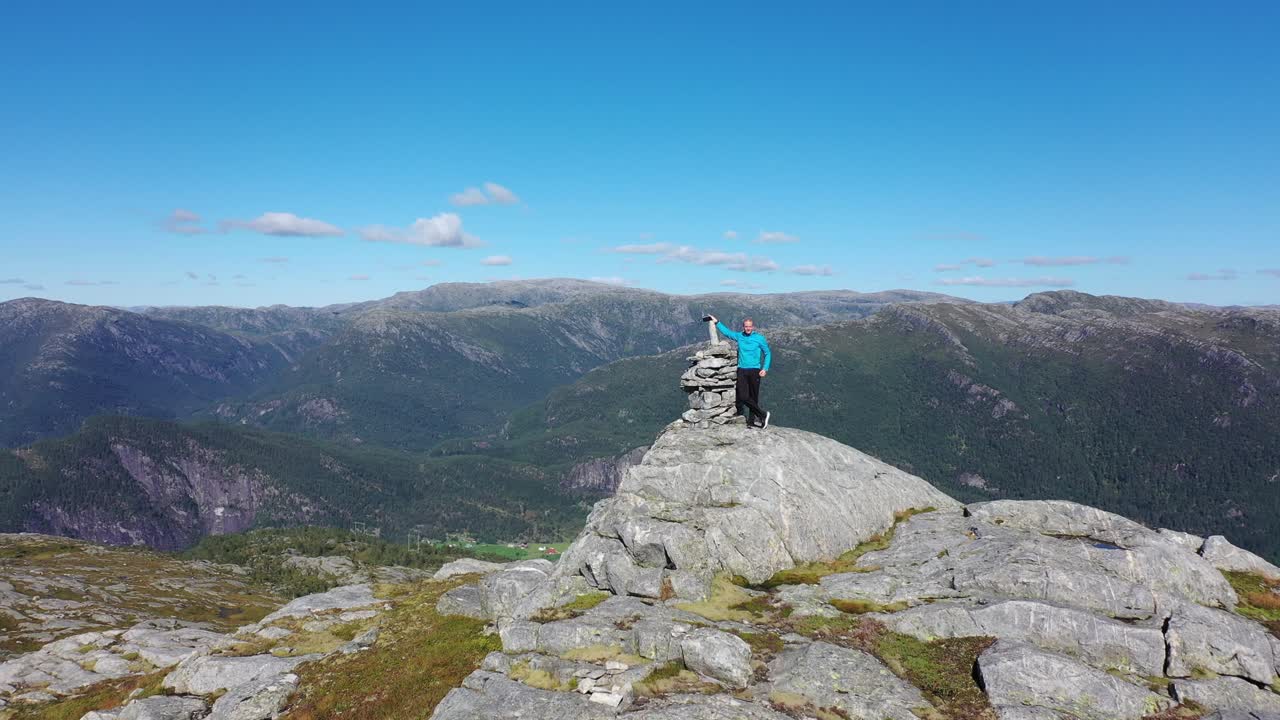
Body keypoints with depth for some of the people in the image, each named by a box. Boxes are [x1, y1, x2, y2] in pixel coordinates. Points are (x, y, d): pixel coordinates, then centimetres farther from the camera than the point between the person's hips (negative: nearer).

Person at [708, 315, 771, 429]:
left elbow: (767, 354, 7)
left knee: (753, 397, -1)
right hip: (741, 371, 3)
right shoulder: (739, 336, 11)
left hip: (754, 371, -3)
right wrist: (717, 323, 30)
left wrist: (765, 369, -3)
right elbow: (727, 332, 28)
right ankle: (763, 414, 1)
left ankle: (751, 421, 9)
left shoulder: (759, 338, 1)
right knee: (743, 397, -10)